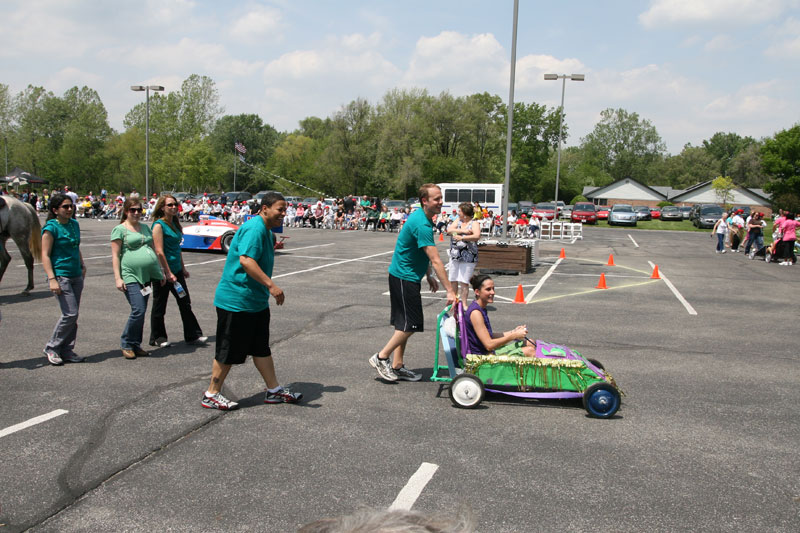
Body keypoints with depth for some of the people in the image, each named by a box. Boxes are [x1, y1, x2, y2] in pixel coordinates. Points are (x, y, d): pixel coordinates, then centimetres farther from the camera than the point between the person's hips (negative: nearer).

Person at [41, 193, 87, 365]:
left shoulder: (74, 224, 11)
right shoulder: (51, 228, -9)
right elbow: (45, 255, -11)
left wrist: (82, 266, 15)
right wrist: (52, 279, -18)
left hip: (76, 275, 7)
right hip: (61, 275, -7)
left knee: (73, 315, 8)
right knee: (70, 313, -12)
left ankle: (67, 350, 17)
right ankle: (52, 347, 5)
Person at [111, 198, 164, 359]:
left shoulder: (145, 227, 17)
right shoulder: (120, 229, -2)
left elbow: (153, 249, 24)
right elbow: (115, 256, -6)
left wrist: (160, 272, 21)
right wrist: (117, 278, -14)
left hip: (146, 274, 7)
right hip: (130, 276, -7)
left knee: (141, 311, 9)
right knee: (138, 310, -15)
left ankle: (136, 345, 18)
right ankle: (126, 344, 3)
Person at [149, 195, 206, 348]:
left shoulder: (174, 224, 12)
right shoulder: (158, 225, -12)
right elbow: (159, 252, -18)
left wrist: (183, 268, 20)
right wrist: (168, 273, -20)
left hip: (176, 270, 8)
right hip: (163, 271, -8)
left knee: (185, 303, 10)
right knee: (159, 306, 5)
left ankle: (193, 335, 17)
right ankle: (157, 338, 18)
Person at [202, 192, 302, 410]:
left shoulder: (266, 230, 14)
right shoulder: (255, 228, -19)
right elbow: (246, 260, -31)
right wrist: (271, 285, -33)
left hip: (256, 301, 10)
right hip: (236, 300, -10)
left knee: (262, 347, 16)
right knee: (229, 351, 1)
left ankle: (274, 390, 26)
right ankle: (211, 395, 16)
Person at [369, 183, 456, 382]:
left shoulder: (423, 218, 9)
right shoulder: (421, 224, -23)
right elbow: (436, 261, -26)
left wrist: (429, 276, 22)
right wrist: (450, 291, -26)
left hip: (407, 276, 10)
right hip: (404, 278, -10)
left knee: (405, 324, 13)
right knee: (410, 324, -6)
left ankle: (397, 366, 20)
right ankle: (381, 358, 6)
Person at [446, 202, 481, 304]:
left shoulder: (474, 223, -6)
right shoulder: (458, 220, 11)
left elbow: (477, 236, -24)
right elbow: (449, 230, -3)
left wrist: (461, 237, -23)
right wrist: (463, 231, -15)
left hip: (468, 258, -6)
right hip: (454, 255, 6)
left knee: (464, 282, -6)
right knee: (453, 280, 10)